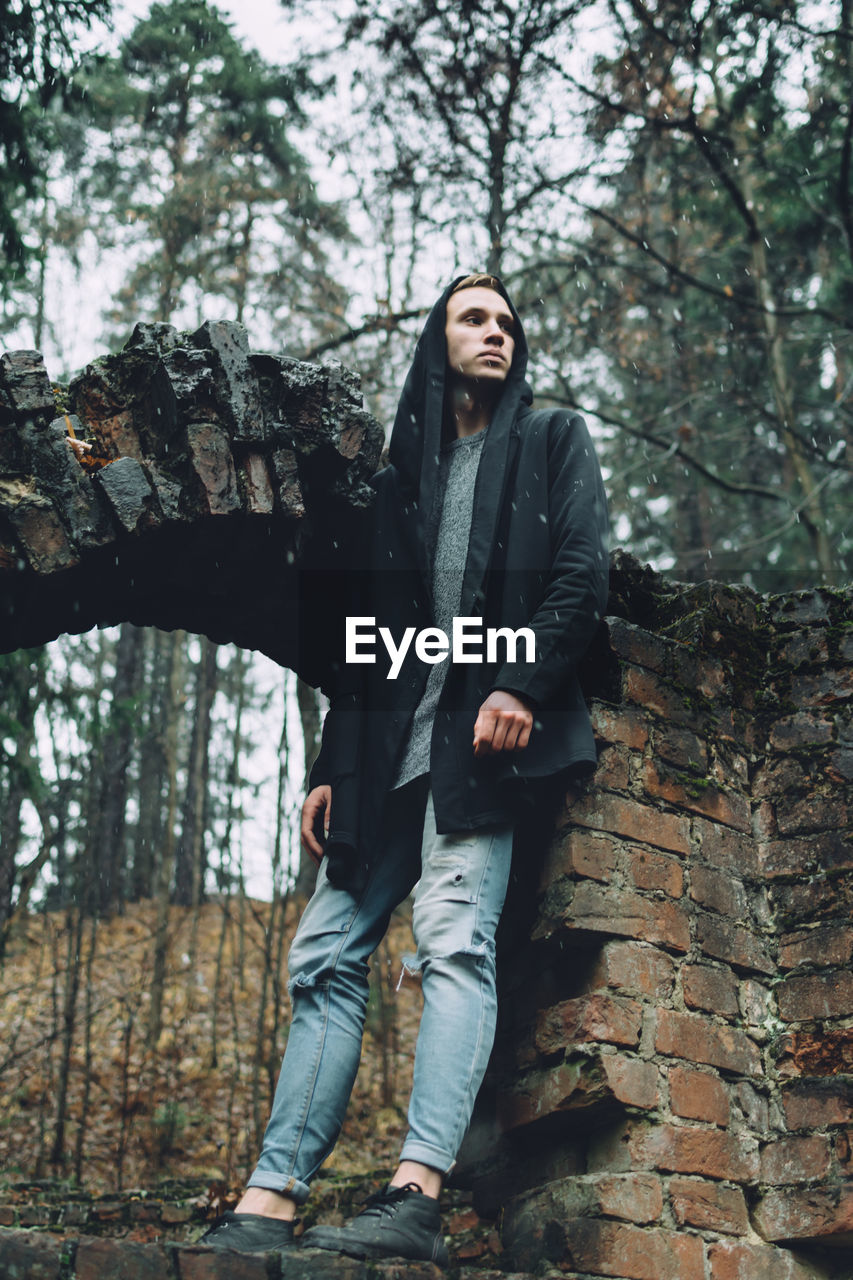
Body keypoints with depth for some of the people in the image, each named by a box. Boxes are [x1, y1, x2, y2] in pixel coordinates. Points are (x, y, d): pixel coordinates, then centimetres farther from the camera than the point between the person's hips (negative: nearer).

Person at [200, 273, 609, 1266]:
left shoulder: (554, 441, 16)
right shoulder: (405, 470, 25)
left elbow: (582, 575, 1)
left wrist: (522, 684, -16)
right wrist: (332, 766, 11)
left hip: (490, 730, -5)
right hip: (393, 740, 5)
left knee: (454, 935, -22)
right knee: (326, 953, -5)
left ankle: (417, 1195, -30)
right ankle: (271, 1204, -7)